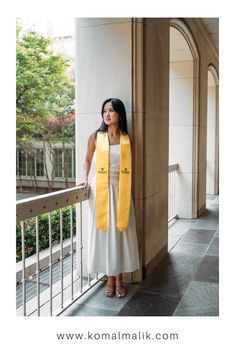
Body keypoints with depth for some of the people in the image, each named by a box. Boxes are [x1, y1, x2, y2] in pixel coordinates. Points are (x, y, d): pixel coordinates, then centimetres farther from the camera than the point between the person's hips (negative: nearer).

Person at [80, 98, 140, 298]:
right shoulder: (95, 137, -1)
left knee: (121, 233, 5)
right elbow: (88, 160, 13)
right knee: (104, 233, 4)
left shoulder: (127, 139, 2)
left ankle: (119, 280, 19)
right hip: (101, 190, -1)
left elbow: (128, 166, 10)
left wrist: (127, 190, 8)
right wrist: (85, 178, -2)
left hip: (121, 190, 1)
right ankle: (110, 279, 18)